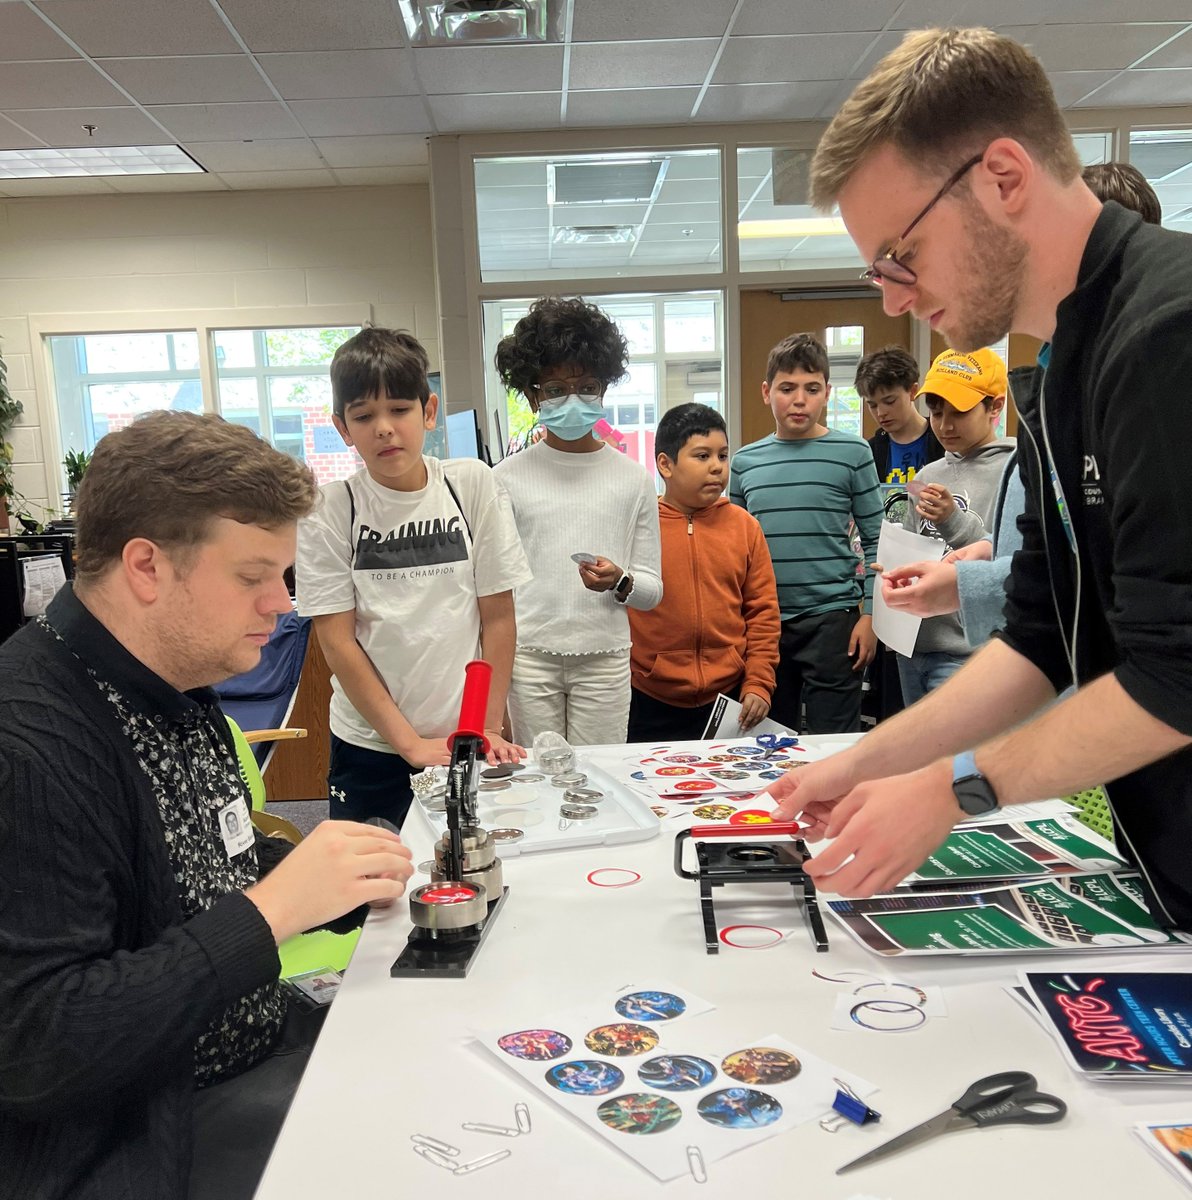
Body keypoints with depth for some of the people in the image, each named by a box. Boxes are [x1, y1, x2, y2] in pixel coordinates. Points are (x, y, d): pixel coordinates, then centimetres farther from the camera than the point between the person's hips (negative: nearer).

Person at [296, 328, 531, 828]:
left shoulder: (472, 484, -4)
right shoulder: (328, 509, -6)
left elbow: (498, 616, -1)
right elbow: (337, 639, -7)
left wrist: (490, 727, -4)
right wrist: (409, 742, -11)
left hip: (467, 742, 1)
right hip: (369, 748, 0)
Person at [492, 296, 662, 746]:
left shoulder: (633, 478, 4)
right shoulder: (507, 477, 2)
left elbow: (652, 588, 6)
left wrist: (620, 583, -15)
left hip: (605, 657, 1)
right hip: (529, 654, 0)